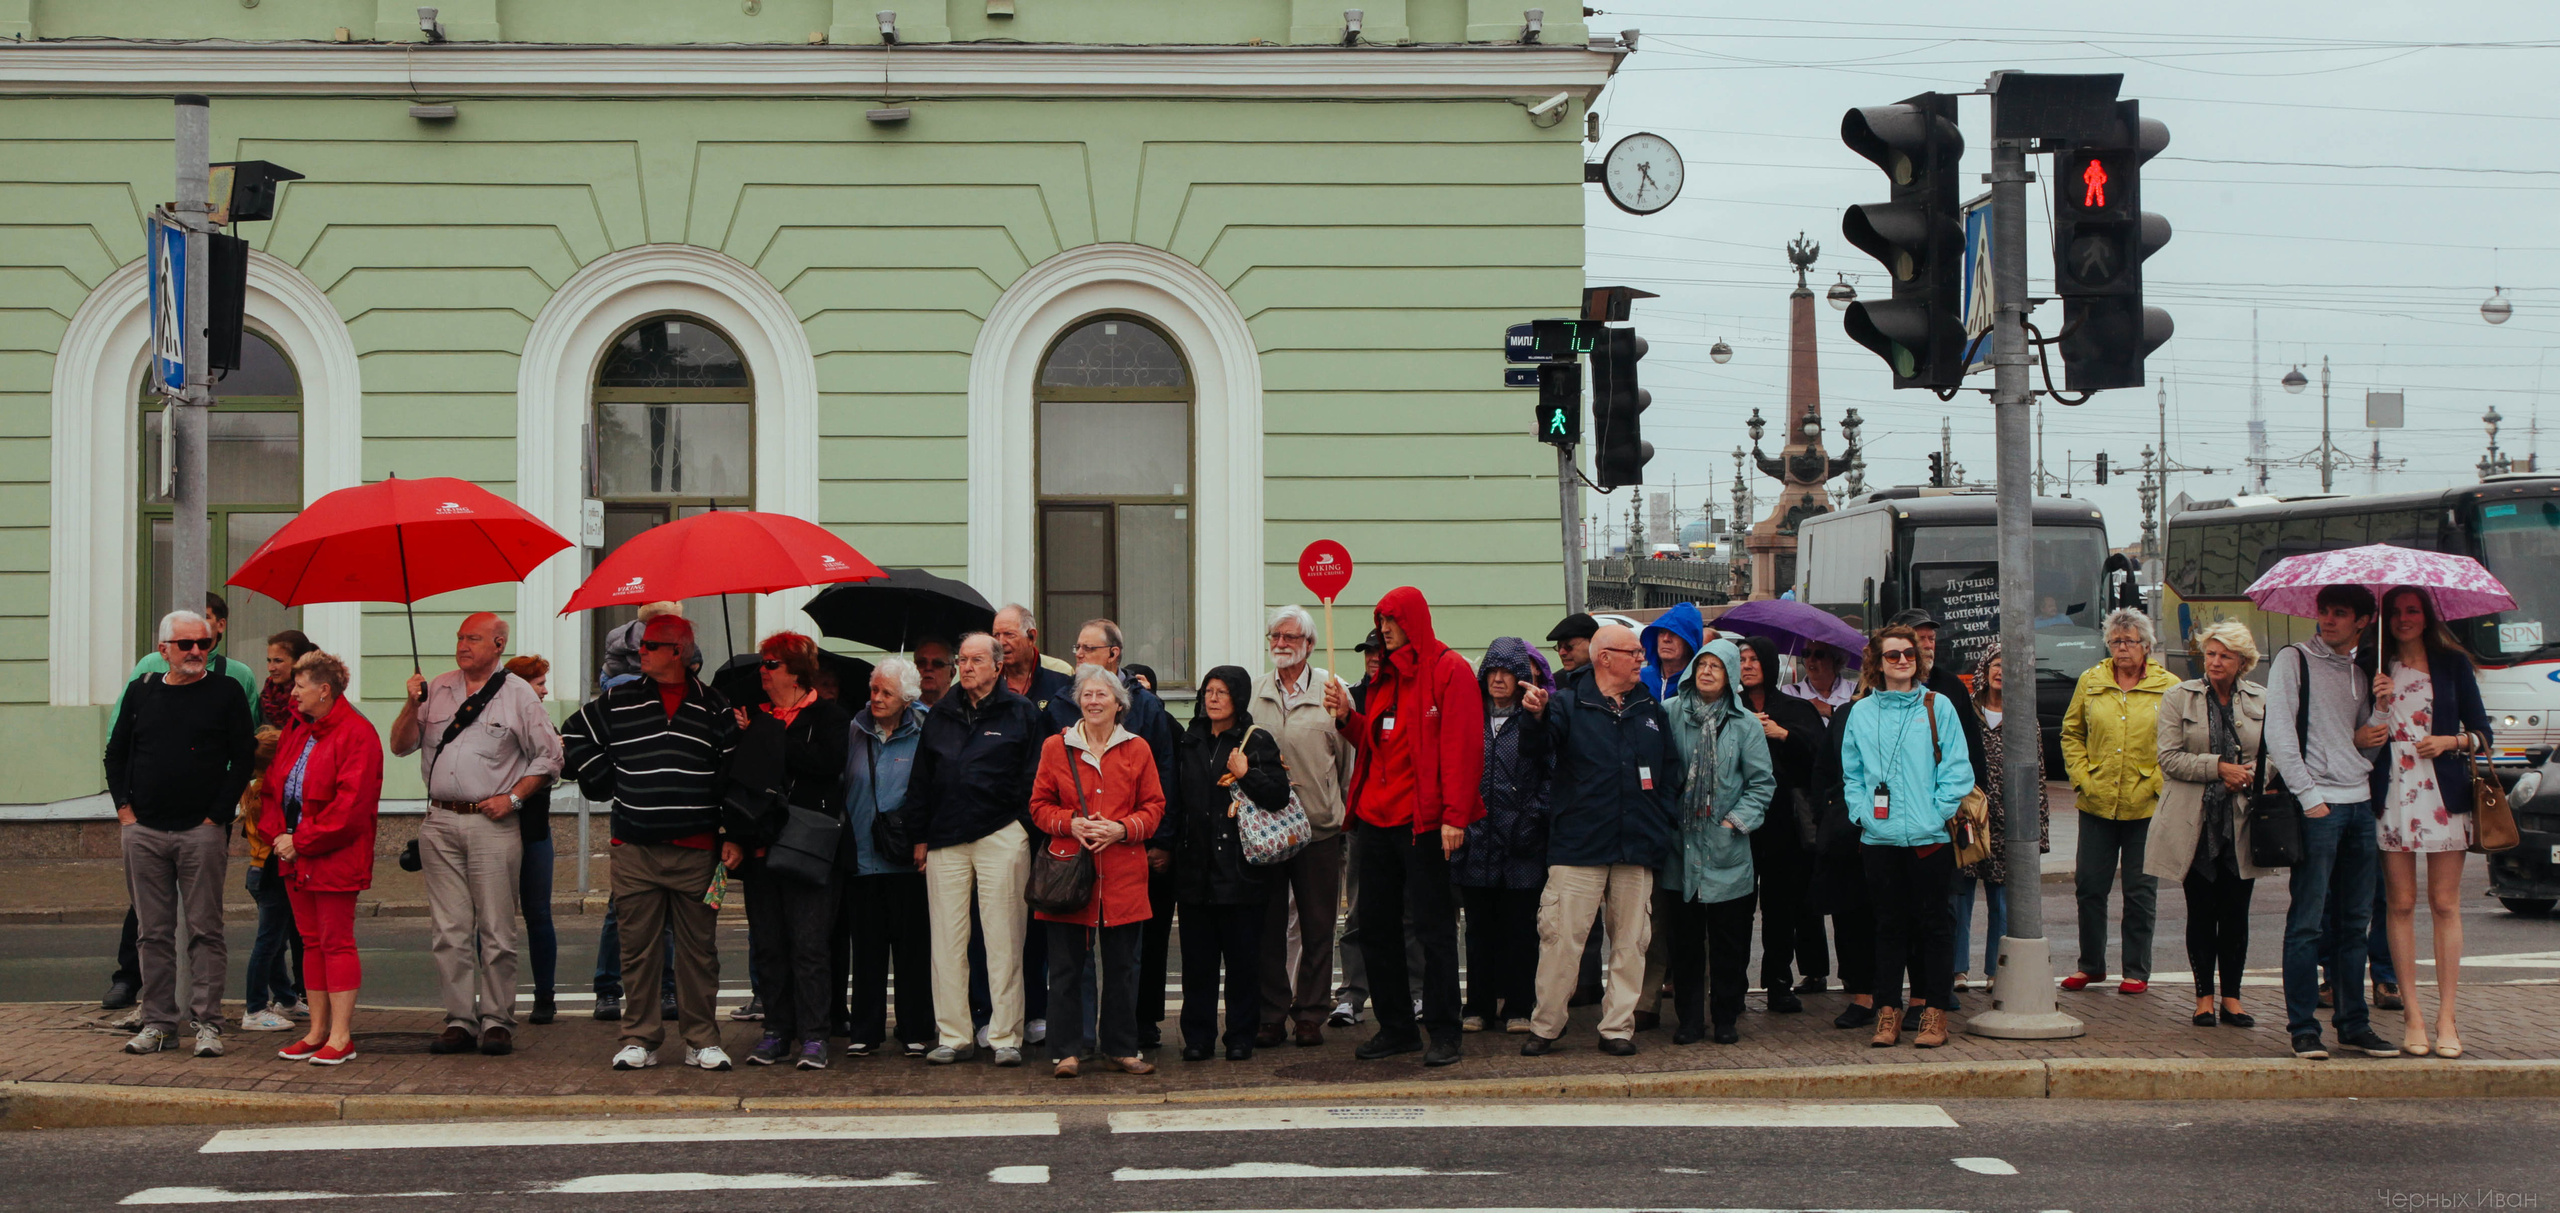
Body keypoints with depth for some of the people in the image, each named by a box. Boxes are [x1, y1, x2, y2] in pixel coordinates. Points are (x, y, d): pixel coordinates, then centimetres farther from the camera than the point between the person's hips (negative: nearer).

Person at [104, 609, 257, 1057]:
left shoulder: (227, 693, 2)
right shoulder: (141, 691, 11)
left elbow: (243, 758, -1)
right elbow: (116, 753, 17)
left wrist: (217, 816, -7)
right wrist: (124, 807, 5)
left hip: (201, 832, -3)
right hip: (144, 831, 3)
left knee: (204, 931, -2)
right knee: (153, 932, 6)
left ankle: (207, 1023, 1)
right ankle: (157, 1022, 12)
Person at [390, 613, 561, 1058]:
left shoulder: (519, 695, 3)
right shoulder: (437, 690, 13)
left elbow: (548, 757, 4)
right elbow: (401, 746, 13)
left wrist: (513, 797, -6)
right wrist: (412, 706, -3)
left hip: (492, 822, -3)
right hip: (440, 822, 3)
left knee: (496, 930, -3)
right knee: (449, 929, 2)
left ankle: (497, 1021, 3)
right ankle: (459, 1020, 7)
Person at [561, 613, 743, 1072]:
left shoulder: (714, 708, 6)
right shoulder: (616, 703, 7)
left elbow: (734, 775, 9)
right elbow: (575, 735, 20)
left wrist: (733, 837, 2)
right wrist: (606, 781, 10)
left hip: (696, 850, -1)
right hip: (635, 850, 1)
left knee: (698, 947, 3)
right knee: (638, 948, 2)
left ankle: (702, 1039, 10)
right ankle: (640, 1038, 9)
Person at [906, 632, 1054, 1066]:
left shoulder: (1023, 713, 4)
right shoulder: (942, 715, 16)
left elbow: (1034, 780, 2)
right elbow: (921, 779, 17)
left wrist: (1026, 832, -5)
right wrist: (919, 836, 11)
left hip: (1002, 838, -4)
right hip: (945, 842, 4)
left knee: (1003, 941, -2)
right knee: (946, 941, 3)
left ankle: (1006, 1038, 3)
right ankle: (954, 1036, 10)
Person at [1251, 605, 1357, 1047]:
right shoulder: (1254, 692, 9)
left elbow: (1348, 754, 6)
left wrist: (1345, 811, 4)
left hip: (1320, 827, -2)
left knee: (1317, 925, 4)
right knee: (1268, 924, 4)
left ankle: (1310, 1013, 12)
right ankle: (1271, 1014, 11)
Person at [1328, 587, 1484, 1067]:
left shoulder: (1449, 670, -7)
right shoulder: (1386, 676, 18)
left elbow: (1462, 747, -14)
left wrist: (1454, 815, -20)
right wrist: (1349, 717, 5)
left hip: (1423, 821, -8)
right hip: (1376, 819, 8)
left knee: (1433, 927, -2)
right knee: (1376, 927, 9)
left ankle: (1443, 1032, 4)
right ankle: (1396, 1027, 18)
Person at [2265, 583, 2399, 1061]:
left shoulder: (2361, 672, 18)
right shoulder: (2294, 661, 1)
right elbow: (2279, 734, -7)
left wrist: (2368, 740, 0)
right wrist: (2309, 796, -14)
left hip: (2360, 804, 6)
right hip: (2317, 805, -6)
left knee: (2355, 922, 8)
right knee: (2308, 922, -6)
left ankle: (2353, 1022, 15)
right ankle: (2303, 1027, -2)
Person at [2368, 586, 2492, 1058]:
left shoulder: (2452, 662, 8)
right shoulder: (2376, 668, 8)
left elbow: (2482, 732, 9)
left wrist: (2453, 741, -9)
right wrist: (2380, 704, -11)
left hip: (2444, 793, 0)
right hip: (2393, 793, 0)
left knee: (2445, 905, -1)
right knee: (2401, 905, 0)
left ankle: (2446, 1018, 1)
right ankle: (2412, 1015, 5)